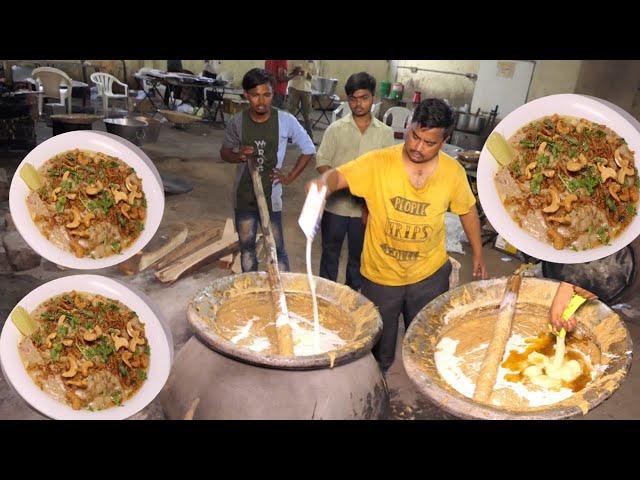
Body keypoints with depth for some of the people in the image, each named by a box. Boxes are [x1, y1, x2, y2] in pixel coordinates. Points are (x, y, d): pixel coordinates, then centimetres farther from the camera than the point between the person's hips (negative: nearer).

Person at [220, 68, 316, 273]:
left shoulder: (285, 120, -12)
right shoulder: (237, 121, -7)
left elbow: (309, 149, -1)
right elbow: (224, 152, 7)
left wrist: (290, 177, -5)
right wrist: (238, 156, -15)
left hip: (271, 195, -2)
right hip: (243, 195, 3)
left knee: (277, 249, 5)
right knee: (246, 247, 16)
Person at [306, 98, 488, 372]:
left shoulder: (453, 172, -11)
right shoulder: (379, 162, -19)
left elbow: (467, 210, 4)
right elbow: (338, 176, -24)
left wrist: (478, 254, 12)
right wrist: (324, 183, -49)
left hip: (429, 275, 1)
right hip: (380, 276, -1)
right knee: (378, 347, 21)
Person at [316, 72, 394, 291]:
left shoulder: (385, 133, -1)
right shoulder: (336, 129, -5)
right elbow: (321, 162, -4)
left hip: (367, 207, 1)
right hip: (336, 204, -1)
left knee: (358, 255, 16)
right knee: (330, 252, 14)